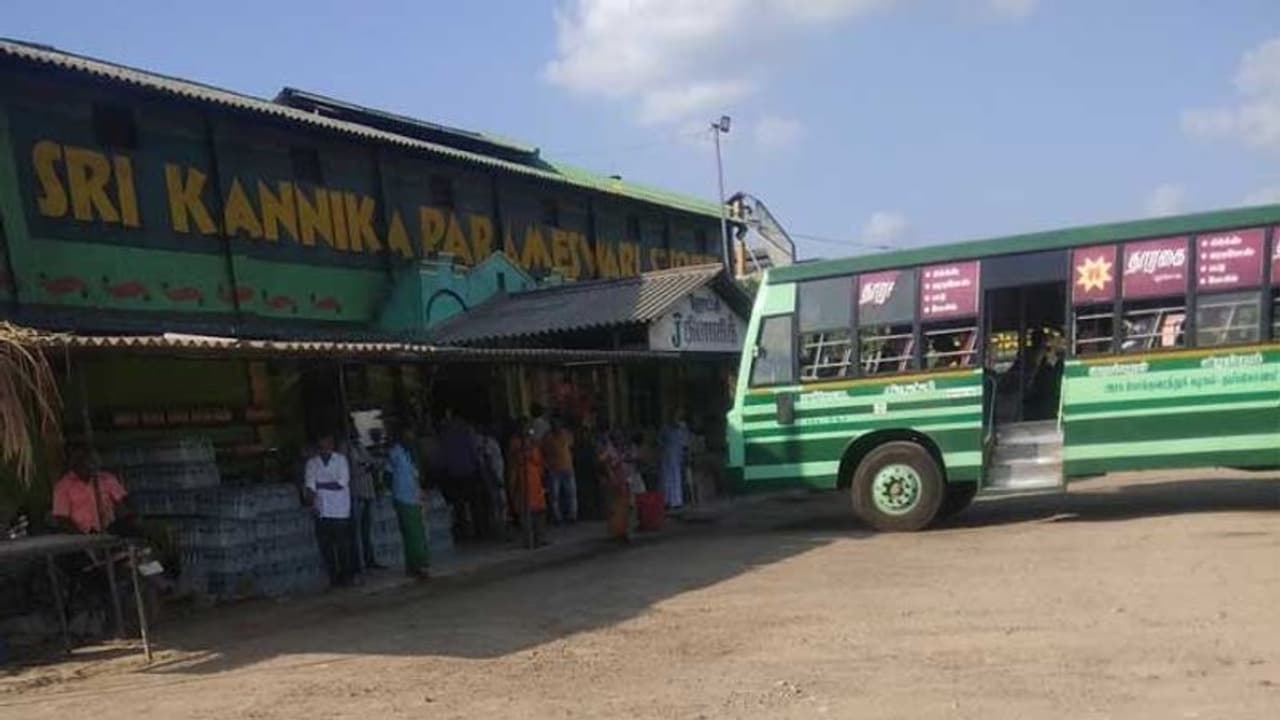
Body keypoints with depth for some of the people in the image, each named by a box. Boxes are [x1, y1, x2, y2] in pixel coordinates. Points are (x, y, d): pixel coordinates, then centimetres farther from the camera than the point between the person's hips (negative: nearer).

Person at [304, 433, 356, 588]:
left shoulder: (341, 459, 1)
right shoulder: (312, 463, 8)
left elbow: (342, 482, -8)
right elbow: (310, 485, -1)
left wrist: (320, 485, -9)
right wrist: (310, 497, -20)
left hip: (340, 511, -2)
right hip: (321, 511, 3)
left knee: (344, 546, -2)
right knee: (326, 547, 3)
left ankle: (347, 576, 10)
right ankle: (334, 577, 13)